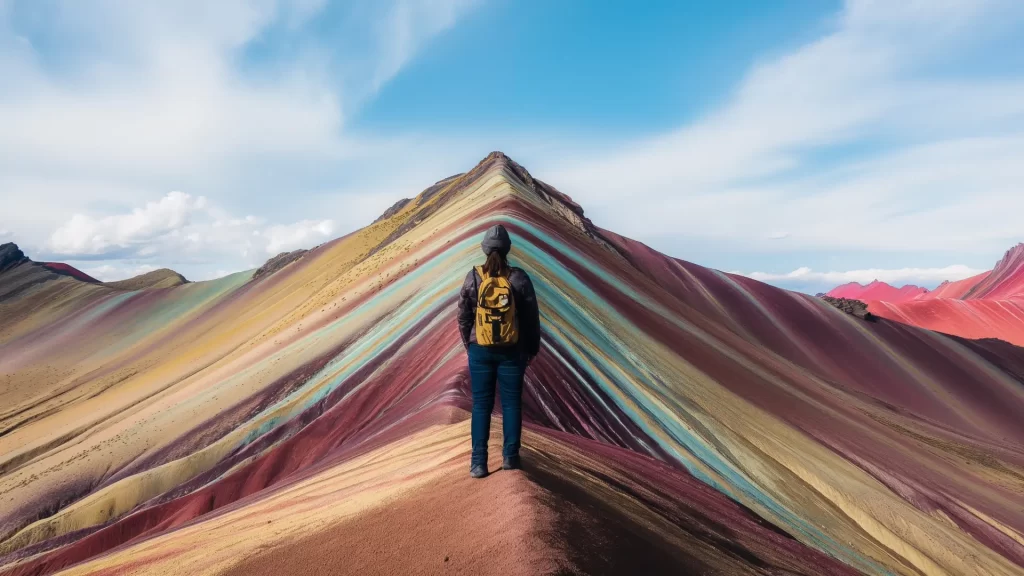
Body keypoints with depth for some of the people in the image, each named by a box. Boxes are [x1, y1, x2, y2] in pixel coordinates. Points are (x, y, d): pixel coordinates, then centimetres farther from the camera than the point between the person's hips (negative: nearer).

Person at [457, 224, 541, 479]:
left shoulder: (473, 277, -5)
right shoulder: (519, 278, -7)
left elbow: (463, 316, 2)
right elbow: (531, 317, -1)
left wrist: (468, 344, 17)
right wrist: (532, 349, 12)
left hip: (480, 350, 1)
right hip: (512, 351, 0)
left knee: (481, 405, 7)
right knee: (511, 403, 11)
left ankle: (478, 463, 6)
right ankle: (510, 458, 15)